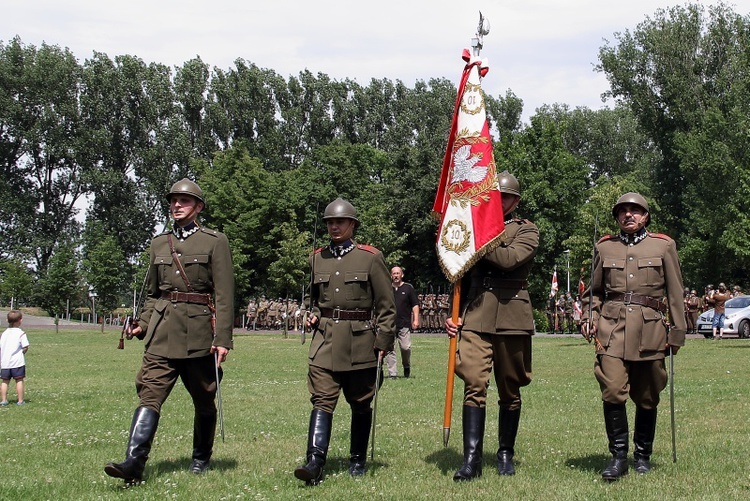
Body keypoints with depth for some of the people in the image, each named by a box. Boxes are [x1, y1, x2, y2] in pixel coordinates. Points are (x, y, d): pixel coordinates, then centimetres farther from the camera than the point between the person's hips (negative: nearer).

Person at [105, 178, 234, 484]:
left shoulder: (215, 242, 1)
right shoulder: (159, 243, 15)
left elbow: (224, 295, -4)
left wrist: (222, 339, -11)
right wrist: (143, 324, 6)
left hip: (199, 332, -3)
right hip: (162, 332, 3)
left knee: (204, 399, 9)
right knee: (150, 393, -11)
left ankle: (201, 459, 26)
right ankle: (133, 463, -19)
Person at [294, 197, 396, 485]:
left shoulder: (370, 257, -1)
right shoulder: (317, 258, 10)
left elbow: (386, 304, 0)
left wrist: (384, 341, -5)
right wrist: (313, 314, 5)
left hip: (360, 341, -2)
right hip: (325, 340, 2)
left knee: (360, 404, 9)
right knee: (322, 401, -9)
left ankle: (358, 461, 23)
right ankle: (315, 463, -18)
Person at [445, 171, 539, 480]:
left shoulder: (526, 231, 7)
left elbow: (509, 259, -15)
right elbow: (462, 277, 20)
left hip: (511, 317, -1)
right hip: (475, 316, 2)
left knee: (510, 390, 5)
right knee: (474, 384, -11)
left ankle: (506, 455, 17)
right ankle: (472, 459, -13)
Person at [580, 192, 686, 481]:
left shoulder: (663, 246, 8)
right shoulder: (604, 247, 12)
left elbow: (675, 293, 8)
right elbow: (594, 291, 20)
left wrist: (677, 331, 4)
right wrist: (589, 318, 4)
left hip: (650, 330, 0)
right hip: (612, 328, 0)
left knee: (647, 397, 7)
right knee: (613, 390, -14)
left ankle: (643, 455, 21)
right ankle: (618, 456, -5)